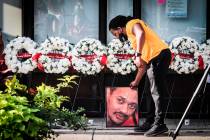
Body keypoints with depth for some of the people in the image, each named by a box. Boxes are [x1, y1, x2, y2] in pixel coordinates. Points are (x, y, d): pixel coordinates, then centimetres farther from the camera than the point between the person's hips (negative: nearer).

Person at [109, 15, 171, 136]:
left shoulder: (132, 24, 2)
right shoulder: (132, 36, 29)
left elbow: (141, 33, -23)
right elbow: (143, 63, 30)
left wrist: (138, 55, -30)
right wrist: (136, 81, 34)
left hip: (159, 55, -10)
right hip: (154, 59, 10)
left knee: (156, 91, -11)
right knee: (150, 91, 15)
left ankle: (160, 124, -12)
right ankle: (150, 122, 21)